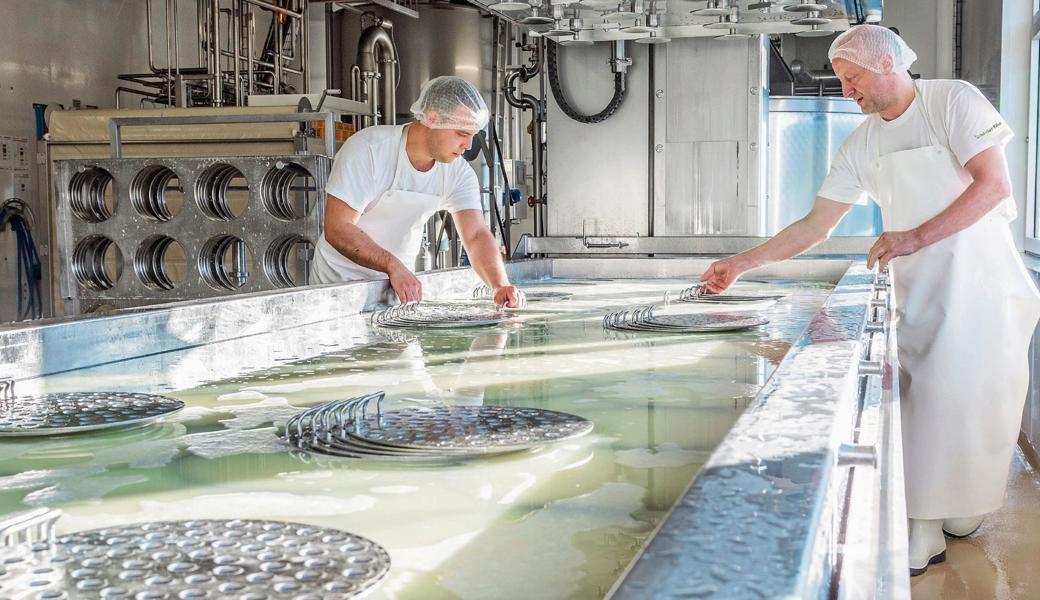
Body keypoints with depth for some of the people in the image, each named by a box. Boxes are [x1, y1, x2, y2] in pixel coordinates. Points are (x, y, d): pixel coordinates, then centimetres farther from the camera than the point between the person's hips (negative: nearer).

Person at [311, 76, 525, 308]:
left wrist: (500, 286, -33)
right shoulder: (369, 149, -20)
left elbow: (476, 235, -14)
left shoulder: (459, 173, -5)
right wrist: (393, 265, -36)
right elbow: (337, 229, -23)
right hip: (341, 281, -4)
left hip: (400, 280, 4)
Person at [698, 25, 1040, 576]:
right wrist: (741, 264, 1)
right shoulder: (862, 145, 7)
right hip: (918, 290, 4)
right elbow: (815, 226, 8)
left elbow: (994, 184, -14)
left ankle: (963, 508, 14)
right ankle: (923, 533, -1)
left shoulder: (954, 101, -6)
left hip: (980, 279, -4)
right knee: (919, 400, -4)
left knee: (974, 395, -5)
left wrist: (917, 237, -21)